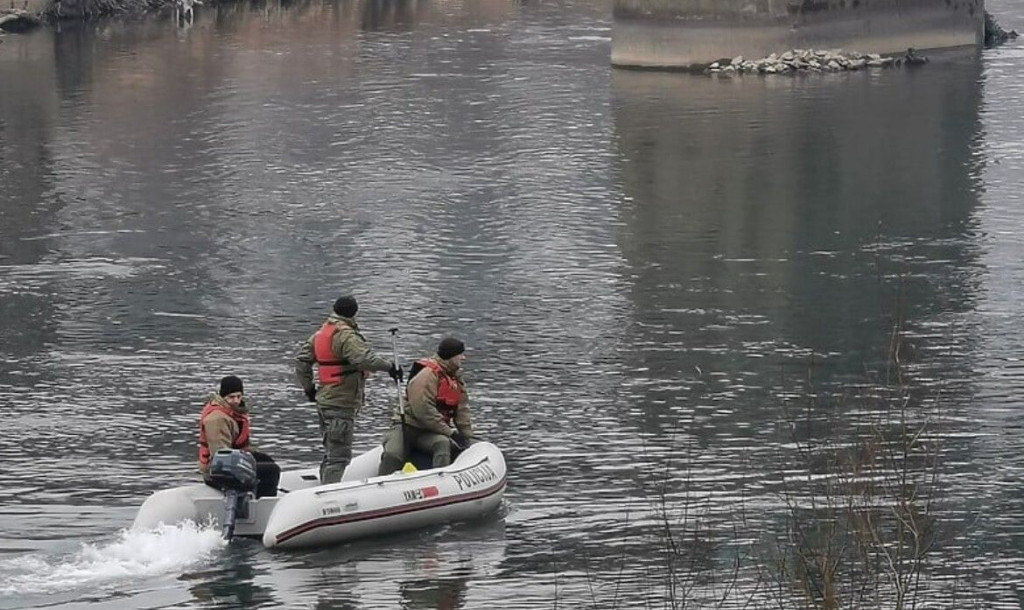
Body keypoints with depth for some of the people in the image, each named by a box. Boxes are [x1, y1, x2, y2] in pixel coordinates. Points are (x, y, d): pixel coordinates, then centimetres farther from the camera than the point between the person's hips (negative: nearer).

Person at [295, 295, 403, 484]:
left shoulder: (321, 333, 13)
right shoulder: (346, 335, -16)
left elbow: (301, 360, 18)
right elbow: (366, 359, -31)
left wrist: (308, 388, 25)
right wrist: (390, 366, -20)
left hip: (324, 401, 9)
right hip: (341, 404, -9)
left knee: (331, 454, 19)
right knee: (339, 455, -8)